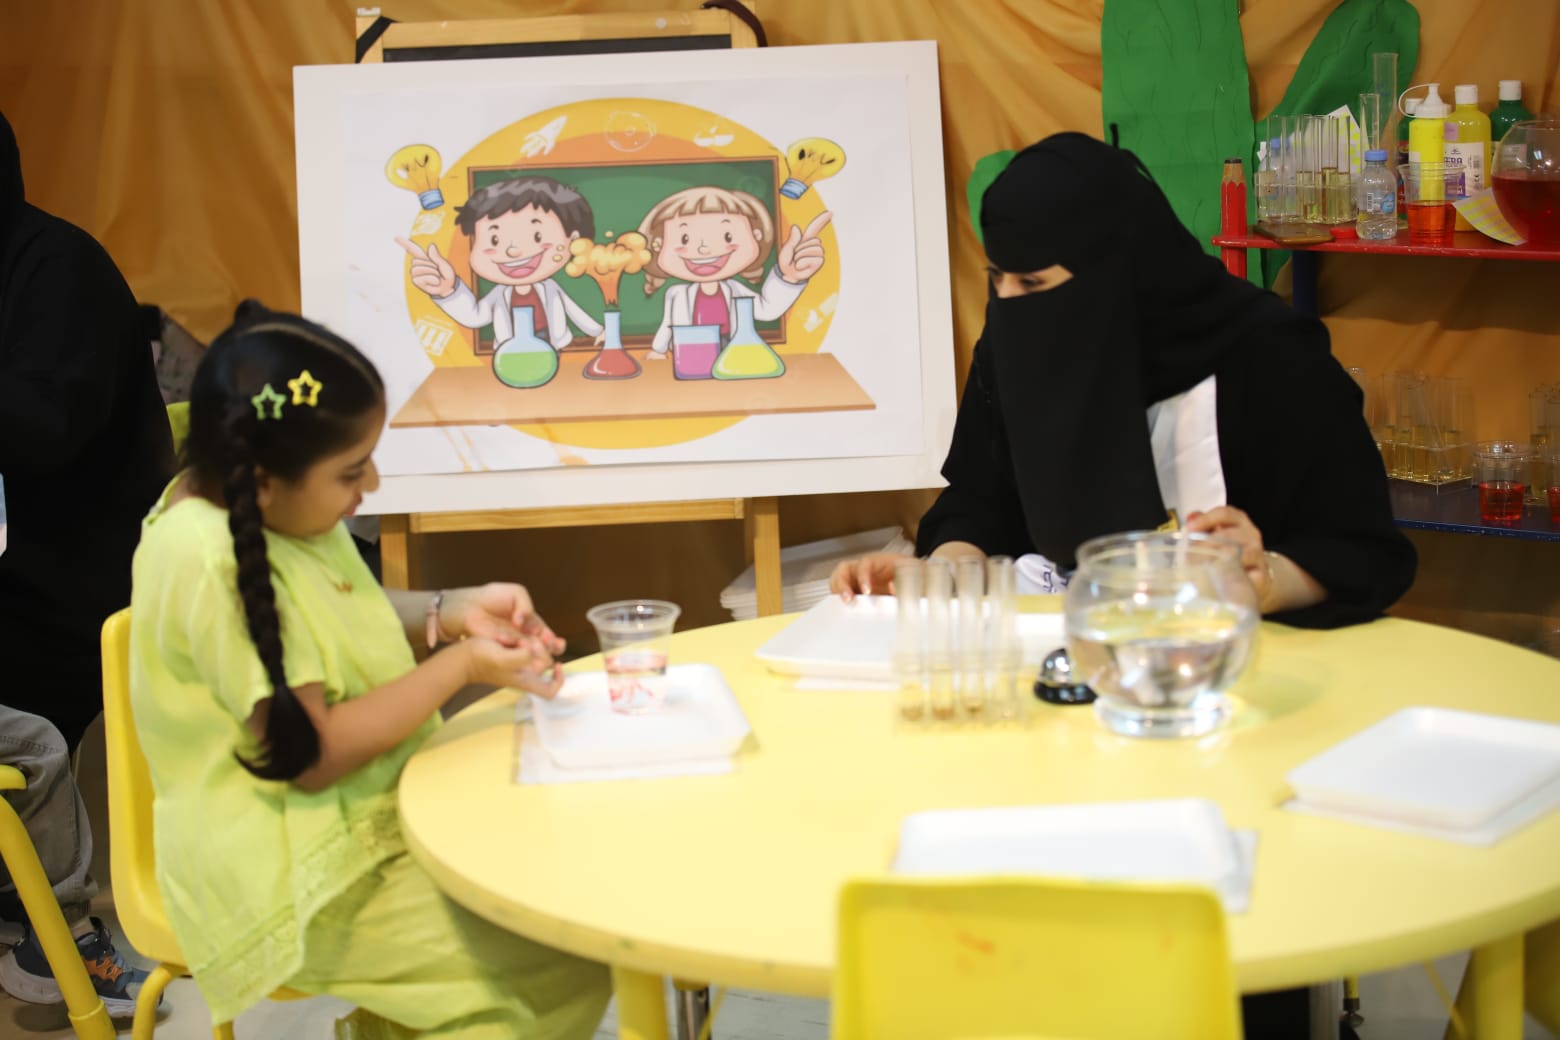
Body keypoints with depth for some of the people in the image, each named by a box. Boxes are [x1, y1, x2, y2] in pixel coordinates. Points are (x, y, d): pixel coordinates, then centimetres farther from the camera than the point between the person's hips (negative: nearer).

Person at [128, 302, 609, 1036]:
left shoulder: (253, 504, -1)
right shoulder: (214, 564, -28)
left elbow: (342, 618, 17)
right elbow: (312, 755, -24)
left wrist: (450, 612, 0)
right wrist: (462, 666, -18)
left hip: (367, 815, 9)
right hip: (299, 878, -9)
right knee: (567, 961, -11)